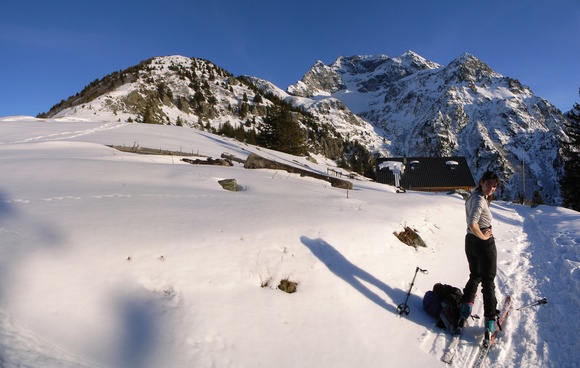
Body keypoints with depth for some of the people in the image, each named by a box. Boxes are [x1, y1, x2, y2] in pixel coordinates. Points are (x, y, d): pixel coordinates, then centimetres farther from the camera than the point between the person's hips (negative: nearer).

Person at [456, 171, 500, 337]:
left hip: (470, 241, 8)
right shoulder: (480, 200, -21)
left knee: (475, 276, 23)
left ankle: (466, 306, 17)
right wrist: (484, 236, -18)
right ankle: (490, 322, 10)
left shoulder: (473, 196, 8)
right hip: (484, 243, -8)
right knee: (488, 281, 4)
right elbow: (472, 224, -32)